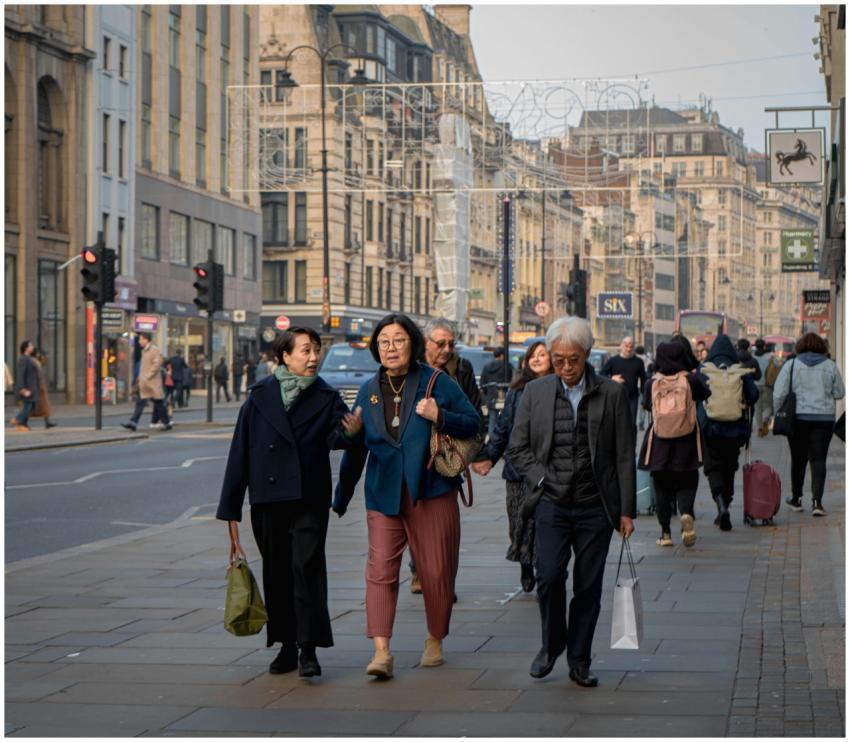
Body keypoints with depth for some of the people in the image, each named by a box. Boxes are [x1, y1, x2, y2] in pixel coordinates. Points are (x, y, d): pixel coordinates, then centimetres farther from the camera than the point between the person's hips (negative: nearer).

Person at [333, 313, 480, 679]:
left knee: (436, 571, 5)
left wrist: (439, 416, -16)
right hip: (384, 495, 2)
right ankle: (381, 651, -14)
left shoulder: (436, 382, 0)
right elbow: (355, 448, 16)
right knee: (380, 569, -10)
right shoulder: (368, 391, 9)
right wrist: (341, 498, 20)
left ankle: (435, 641, 24)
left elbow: (473, 423, 2)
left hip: (431, 493, -2)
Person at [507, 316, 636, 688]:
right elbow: (517, 449, 10)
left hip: (595, 507, 0)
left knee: (588, 585, 2)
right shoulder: (535, 393, 5)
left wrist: (626, 510, 0)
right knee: (549, 576, -12)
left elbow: (624, 456, 3)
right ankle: (552, 643, 13)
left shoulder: (613, 394, 1)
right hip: (551, 504, 0)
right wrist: (542, 479, -5)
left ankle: (579, 661, 15)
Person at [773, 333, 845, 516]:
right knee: (818, 459, 0)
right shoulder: (830, 365, 2)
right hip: (824, 418, 0)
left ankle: (796, 499, 23)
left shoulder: (791, 365, -2)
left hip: (798, 418, 0)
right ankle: (817, 500, -13)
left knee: (798, 459, 13)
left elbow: (779, 394, -5)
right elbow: (839, 393, 7)